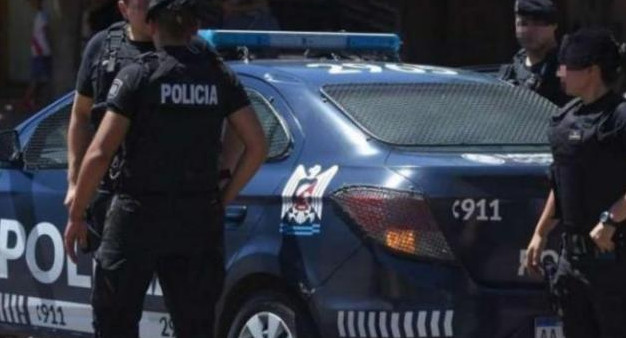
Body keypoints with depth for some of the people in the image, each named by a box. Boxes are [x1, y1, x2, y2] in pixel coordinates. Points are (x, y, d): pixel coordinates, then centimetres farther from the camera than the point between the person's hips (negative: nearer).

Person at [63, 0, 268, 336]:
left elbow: (99, 153, -13)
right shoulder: (219, 77, 4)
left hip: (138, 218, -4)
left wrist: (75, 216, -5)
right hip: (199, 220, 4)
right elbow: (257, 146, 1)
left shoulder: (137, 75, -9)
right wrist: (223, 198, 10)